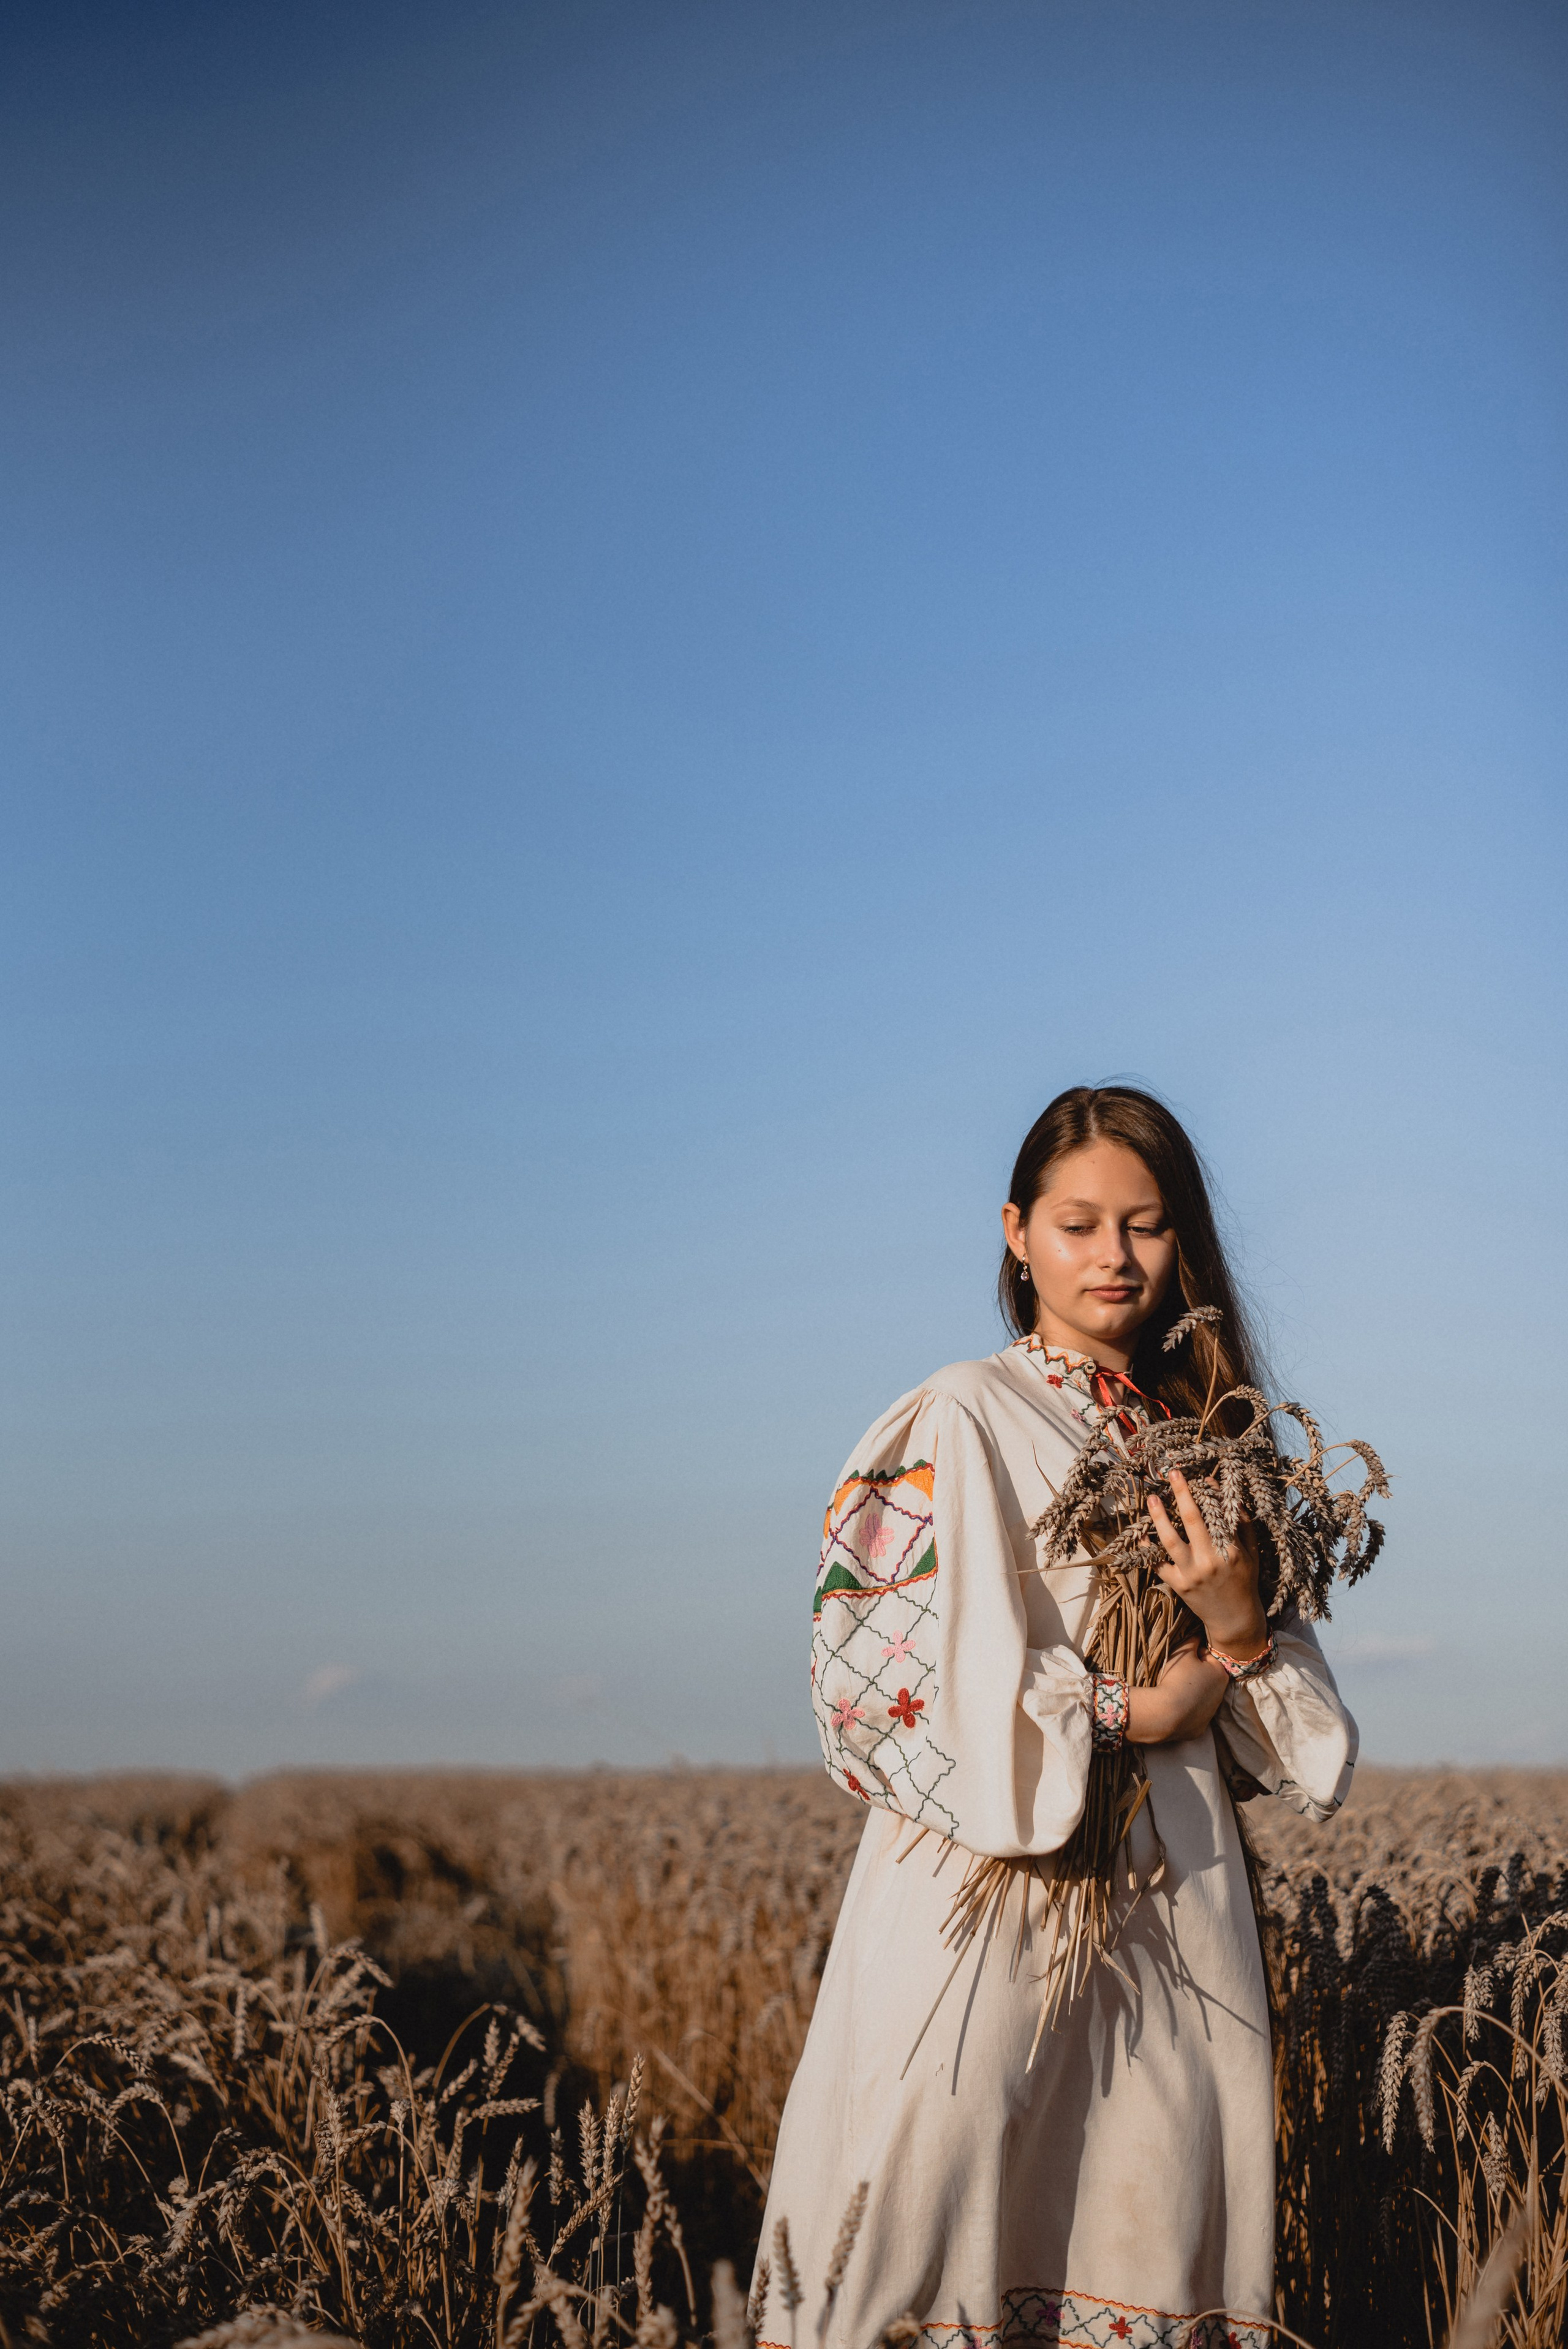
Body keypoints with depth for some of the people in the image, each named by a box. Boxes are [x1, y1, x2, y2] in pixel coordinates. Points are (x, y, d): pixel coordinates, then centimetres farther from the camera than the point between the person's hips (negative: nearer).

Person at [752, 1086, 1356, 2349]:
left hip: (1179, 1905, 5)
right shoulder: (962, 1424, -2)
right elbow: (889, 1672, -11)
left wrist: (1239, 1624, -9)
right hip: (999, 1889, -5)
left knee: (1156, 2222, 4)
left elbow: (1288, 1734, 13)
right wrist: (1132, 1711, -10)